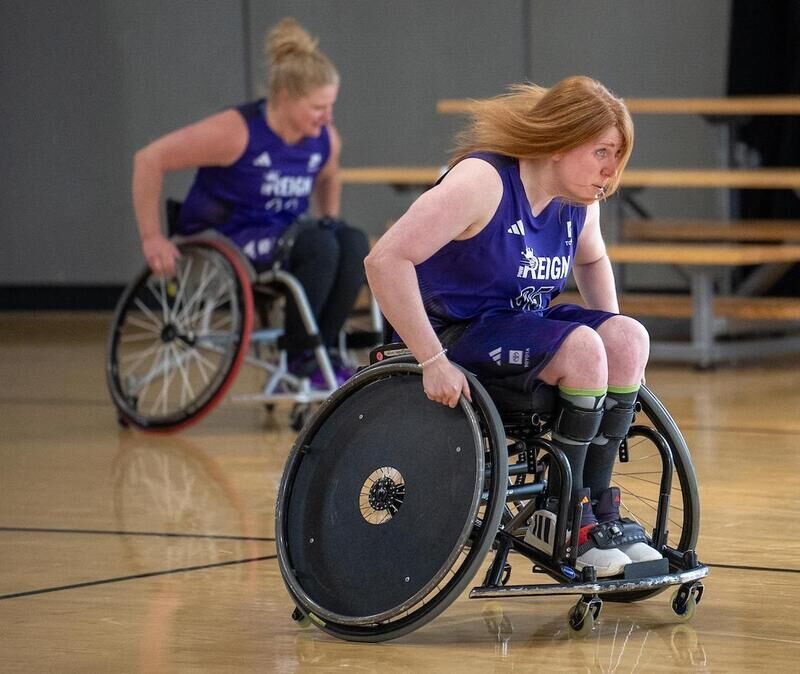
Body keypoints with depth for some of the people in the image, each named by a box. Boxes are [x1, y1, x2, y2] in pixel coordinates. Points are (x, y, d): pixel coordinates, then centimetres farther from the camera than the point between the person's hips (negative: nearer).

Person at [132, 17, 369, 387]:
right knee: (318, 246, -31)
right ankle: (298, 358, -18)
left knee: (353, 242, -24)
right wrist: (152, 238, -16)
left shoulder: (325, 139, -1)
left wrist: (330, 224, 12)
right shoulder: (237, 132, -20)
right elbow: (149, 160, -17)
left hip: (278, 239, 6)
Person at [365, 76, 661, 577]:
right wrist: (433, 361, -33)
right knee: (582, 351, -27)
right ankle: (559, 521, -15)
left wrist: (612, 339, 9)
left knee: (628, 340, -14)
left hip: (523, 327, 8)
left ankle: (600, 508, -8)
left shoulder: (579, 200, 2)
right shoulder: (482, 182, -22)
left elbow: (592, 261, 26)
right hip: (457, 332, -8)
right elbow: (385, 260, -29)